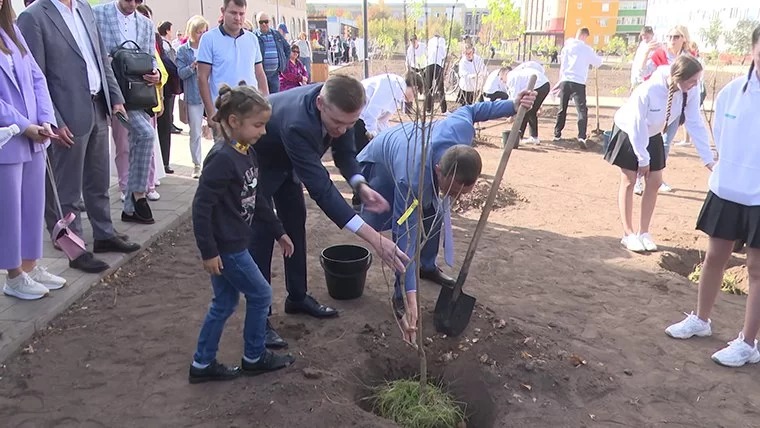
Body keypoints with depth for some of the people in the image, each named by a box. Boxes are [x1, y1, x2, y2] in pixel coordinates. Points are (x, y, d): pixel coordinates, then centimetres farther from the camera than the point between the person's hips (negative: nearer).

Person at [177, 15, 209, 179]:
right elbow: (181, 73, -1)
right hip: (193, 96, -1)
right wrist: (193, 66, -18)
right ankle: (197, 165, 16)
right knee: (195, 133, 5)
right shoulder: (183, 50, 4)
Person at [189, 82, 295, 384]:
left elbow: (257, 199, 15)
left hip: (234, 244, 9)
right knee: (261, 295, 6)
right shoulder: (222, 159, -23)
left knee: (225, 303, 17)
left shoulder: (247, 153, 6)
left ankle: (202, 364, 29)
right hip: (224, 247, -9)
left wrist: (278, 232, 18)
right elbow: (201, 207, -24)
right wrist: (208, 252, -22)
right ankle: (254, 358, 25)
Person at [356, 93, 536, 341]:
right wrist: (410, 299, -51)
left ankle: (428, 267, 30)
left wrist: (512, 106, -14)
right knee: (406, 227, -18)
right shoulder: (411, 182, -49)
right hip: (382, 166, -6)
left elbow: (468, 110, -10)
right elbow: (405, 239, -47)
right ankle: (400, 295, -3)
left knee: (435, 215, 5)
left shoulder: (461, 129, -37)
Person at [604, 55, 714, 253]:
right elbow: (637, 126, -28)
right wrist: (643, 159, -20)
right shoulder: (648, 90, -38)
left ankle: (644, 233, 16)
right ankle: (628, 234, 9)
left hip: (651, 135, 6)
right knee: (629, 182, 0)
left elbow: (695, 123, -15)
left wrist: (708, 158, -18)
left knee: (654, 182, 4)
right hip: (629, 132, -5)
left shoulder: (690, 91, -23)